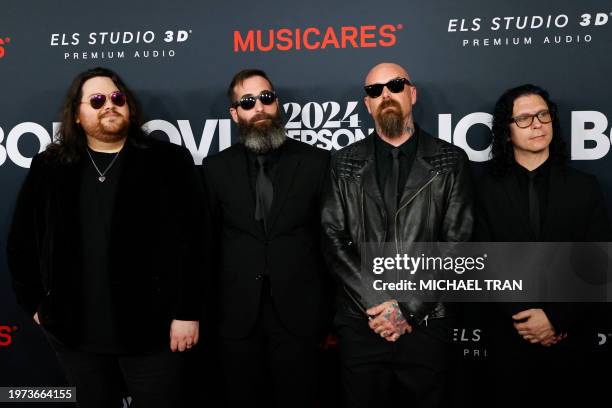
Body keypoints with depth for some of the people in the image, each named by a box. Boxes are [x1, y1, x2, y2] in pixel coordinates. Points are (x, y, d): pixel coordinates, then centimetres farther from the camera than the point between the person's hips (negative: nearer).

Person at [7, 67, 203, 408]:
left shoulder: (168, 162, -3)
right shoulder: (49, 168, 6)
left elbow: (188, 241, -8)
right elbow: (23, 240, 12)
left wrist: (187, 312, -12)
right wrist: (34, 302, 10)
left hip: (150, 327, -3)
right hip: (74, 330, 3)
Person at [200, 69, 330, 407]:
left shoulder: (315, 161, -1)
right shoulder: (216, 168, 4)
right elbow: (209, 241, 7)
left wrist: (331, 310, 2)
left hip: (298, 315, -1)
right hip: (237, 317, 2)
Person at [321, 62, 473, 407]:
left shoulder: (450, 162, 3)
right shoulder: (346, 164, 7)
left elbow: (457, 243, -4)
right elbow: (334, 240, -1)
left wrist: (406, 307, -12)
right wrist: (379, 304, -11)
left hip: (427, 324, -1)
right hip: (361, 323, 1)